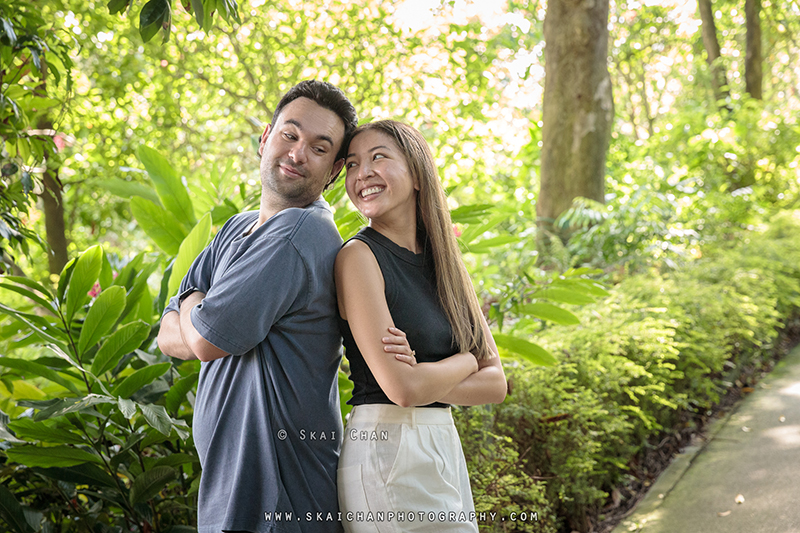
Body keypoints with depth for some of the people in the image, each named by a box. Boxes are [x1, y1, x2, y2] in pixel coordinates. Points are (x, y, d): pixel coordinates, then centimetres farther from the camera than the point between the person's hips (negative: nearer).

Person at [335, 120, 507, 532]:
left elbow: (496, 384, 3)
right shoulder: (358, 255, -11)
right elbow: (401, 388, -19)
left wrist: (427, 375, -14)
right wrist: (464, 361, -2)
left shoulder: (442, 262, 8)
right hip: (385, 448, -7)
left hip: (444, 447, 7)